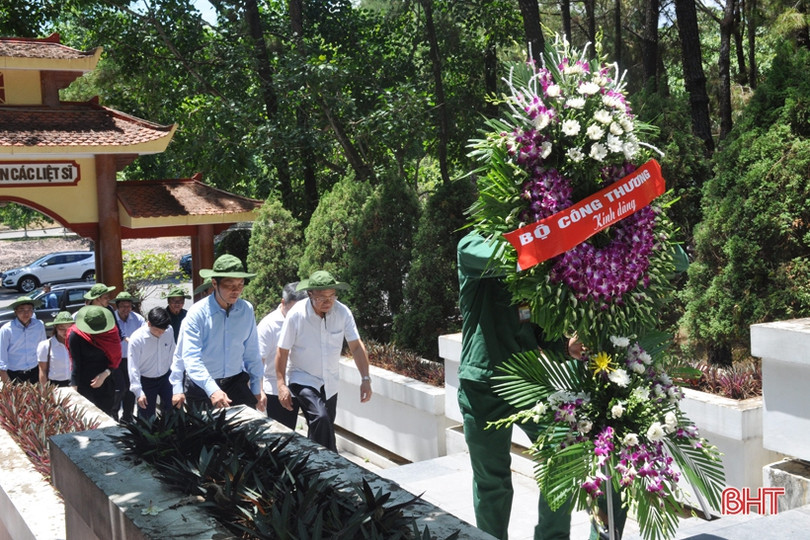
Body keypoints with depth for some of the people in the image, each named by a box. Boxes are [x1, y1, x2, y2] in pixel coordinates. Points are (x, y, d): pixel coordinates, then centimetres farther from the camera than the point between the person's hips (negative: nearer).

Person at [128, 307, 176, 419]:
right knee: (146, 416, 8)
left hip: (165, 378, 3)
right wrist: (138, 392, -19)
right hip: (146, 381, -3)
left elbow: (172, 355, 0)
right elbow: (133, 367, -18)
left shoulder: (169, 333, -13)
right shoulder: (137, 338, -22)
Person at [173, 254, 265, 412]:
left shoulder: (247, 310, -1)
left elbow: (251, 353, 8)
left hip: (236, 382, 3)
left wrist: (257, 388, 8)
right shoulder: (197, 313, -14)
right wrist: (212, 390, -31)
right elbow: (191, 358, -21)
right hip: (202, 387, -3)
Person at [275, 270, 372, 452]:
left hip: (330, 383, 4)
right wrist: (281, 385, -12)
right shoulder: (296, 315, -18)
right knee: (321, 418, -26)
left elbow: (356, 346, -5)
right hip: (303, 380, -4)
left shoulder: (343, 312, -10)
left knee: (323, 428, 12)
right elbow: (282, 351, -10)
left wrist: (365, 379, -11)